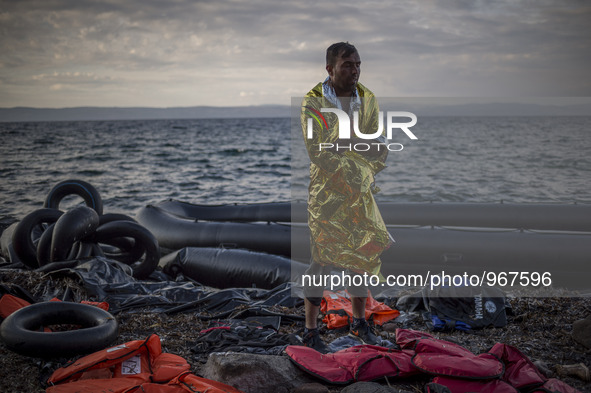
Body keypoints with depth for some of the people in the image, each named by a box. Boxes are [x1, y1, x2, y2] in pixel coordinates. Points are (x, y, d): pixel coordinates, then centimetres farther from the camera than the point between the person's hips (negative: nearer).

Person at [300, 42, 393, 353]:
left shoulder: (368, 100, 5)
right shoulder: (313, 102, -10)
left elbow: (380, 146, 3)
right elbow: (318, 152, -16)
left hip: (361, 190, 5)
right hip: (326, 191, -5)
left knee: (363, 253, 11)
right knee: (323, 258, -3)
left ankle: (358, 321, 29)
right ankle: (310, 330, 8)